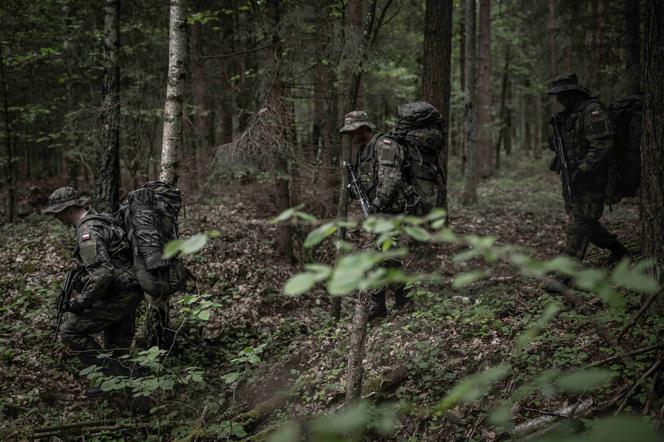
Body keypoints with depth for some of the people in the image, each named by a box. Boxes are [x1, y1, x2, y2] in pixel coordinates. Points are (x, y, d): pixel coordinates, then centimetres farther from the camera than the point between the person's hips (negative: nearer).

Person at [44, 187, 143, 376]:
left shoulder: (88, 232, -18)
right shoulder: (102, 220, 13)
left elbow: (102, 274, -28)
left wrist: (81, 302, -19)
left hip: (116, 297, -10)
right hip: (130, 293, 10)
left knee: (71, 332, -5)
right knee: (117, 351, 16)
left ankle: (113, 375, -7)